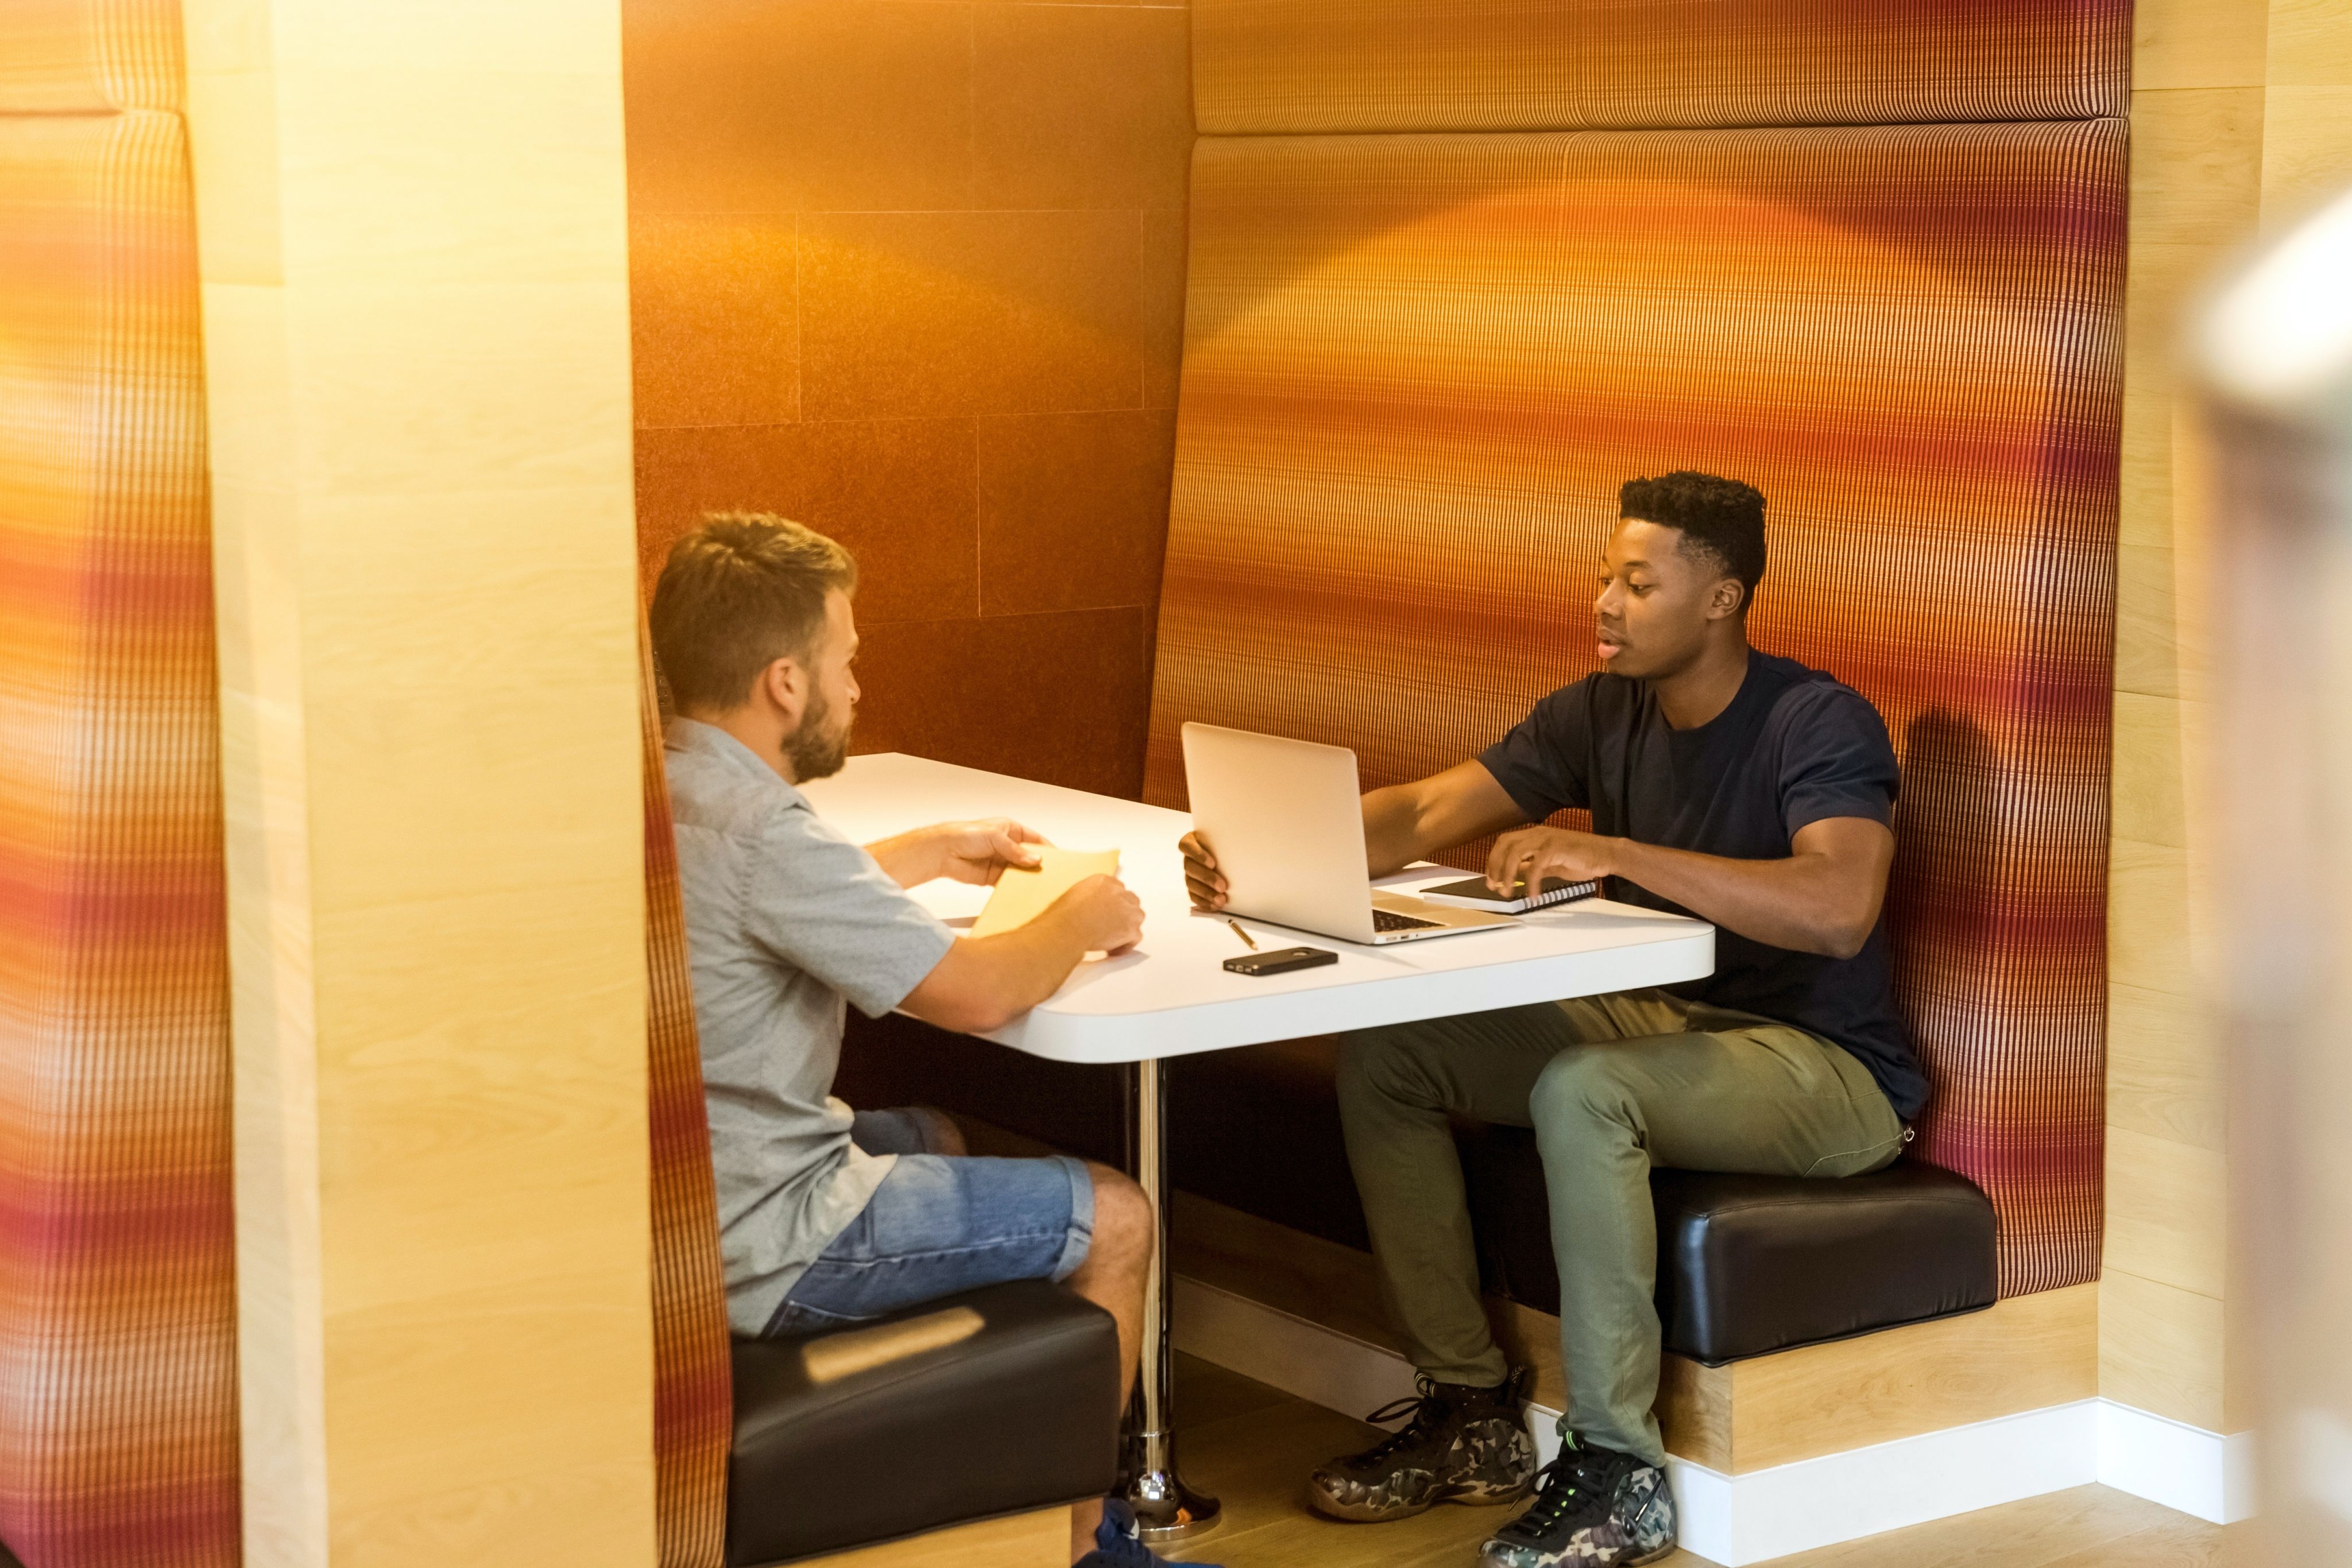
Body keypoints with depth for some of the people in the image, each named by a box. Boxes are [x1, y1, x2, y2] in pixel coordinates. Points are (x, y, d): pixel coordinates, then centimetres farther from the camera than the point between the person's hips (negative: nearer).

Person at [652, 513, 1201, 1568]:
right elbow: (977, 994, -21)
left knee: (936, 1137, 33)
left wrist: (933, 851, 27)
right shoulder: (758, 829, -26)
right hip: (753, 1254, -10)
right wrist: (1083, 919, -3)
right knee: (1114, 1218, 2)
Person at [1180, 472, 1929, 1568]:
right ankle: (1470, 1411, 1)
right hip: (1665, 1024, 8)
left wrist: (1612, 853, -36)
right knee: (1382, 1054, -6)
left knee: (1578, 1089, -35)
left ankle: (1619, 1474, -23)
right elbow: (1420, 815, -3)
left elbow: (1839, 907, -34)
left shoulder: (1821, 725, -17)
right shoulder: (1601, 716, 4)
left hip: (1828, 1070, -7)